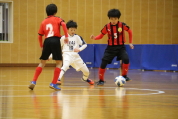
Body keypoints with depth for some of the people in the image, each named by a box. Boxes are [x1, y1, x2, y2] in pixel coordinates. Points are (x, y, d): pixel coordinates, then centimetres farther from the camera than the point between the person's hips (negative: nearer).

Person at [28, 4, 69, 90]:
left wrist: (41, 46, 27)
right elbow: (63, 24, -12)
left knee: (42, 63, 16)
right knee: (59, 63, 7)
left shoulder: (43, 22, 19)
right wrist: (66, 36, -12)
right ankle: (53, 84, -3)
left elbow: (40, 36, 15)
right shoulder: (57, 19, 10)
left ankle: (33, 82, 5)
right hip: (55, 40, -3)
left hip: (47, 41, 3)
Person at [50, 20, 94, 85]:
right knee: (65, 65, -39)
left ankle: (85, 78, 44)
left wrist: (79, 49, -13)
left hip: (75, 55, 3)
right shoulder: (63, 38, 0)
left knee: (86, 71, 9)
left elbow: (85, 44, 6)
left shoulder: (77, 37, 3)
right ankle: (58, 79, -47)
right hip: (67, 54, -3)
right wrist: (51, 55, 1)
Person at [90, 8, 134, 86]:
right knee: (103, 63, -8)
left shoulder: (122, 25, -10)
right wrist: (94, 38, -17)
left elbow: (130, 31, 7)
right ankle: (101, 80, 11)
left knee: (126, 59, -26)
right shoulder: (107, 27, -9)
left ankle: (124, 76, -4)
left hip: (120, 47, -1)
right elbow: (101, 35, 3)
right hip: (110, 47, 1)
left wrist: (130, 43, 8)